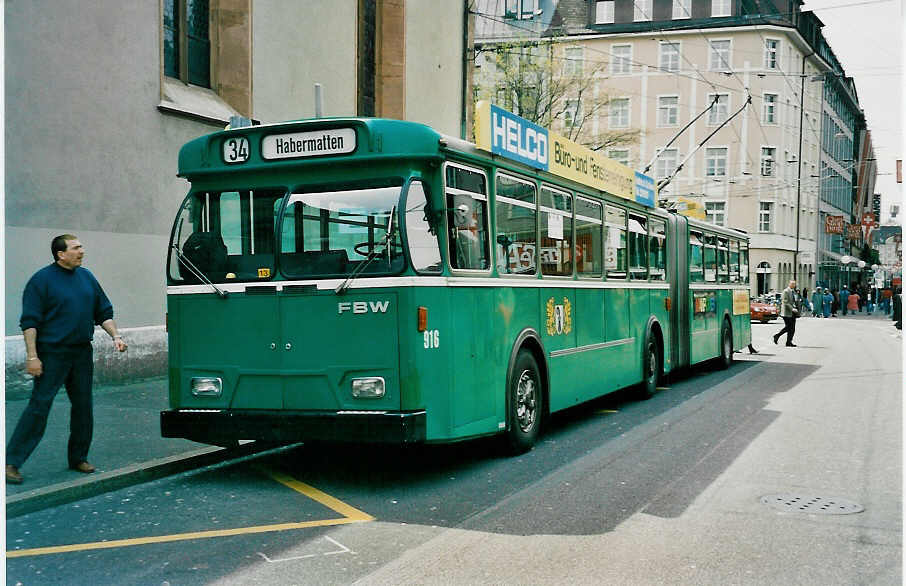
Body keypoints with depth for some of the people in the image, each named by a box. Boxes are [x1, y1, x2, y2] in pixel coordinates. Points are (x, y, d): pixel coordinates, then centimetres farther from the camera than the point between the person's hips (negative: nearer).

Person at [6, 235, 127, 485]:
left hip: (82, 353, 6)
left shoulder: (86, 277, 11)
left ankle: (78, 458, 22)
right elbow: (29, 321, -9)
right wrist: (32, 356, -16)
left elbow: (103, 312, 19)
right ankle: (12, 461, -1)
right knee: (39, 406, -7)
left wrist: (115, 336, 5)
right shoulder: (42, 280, -6)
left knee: (83, 406, 8)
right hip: (52, 354, -6)